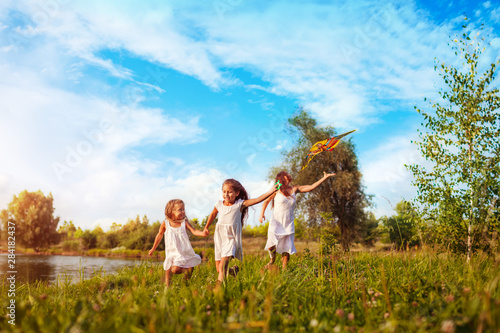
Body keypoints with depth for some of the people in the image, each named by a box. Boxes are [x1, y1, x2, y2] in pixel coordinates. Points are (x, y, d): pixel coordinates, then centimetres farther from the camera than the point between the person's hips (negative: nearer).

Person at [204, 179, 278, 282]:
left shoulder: (240, 204, -8)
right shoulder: (219, 204, 2)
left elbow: (257, 200, -17)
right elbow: (213, 215, 24)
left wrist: (271, 191, -27)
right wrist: (206, 227, 35)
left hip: (232, 238, -4)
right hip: (220, 237, 4)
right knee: (218, 268, 8)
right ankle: (233, 270, 36)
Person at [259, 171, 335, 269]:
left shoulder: (294, 189, 8)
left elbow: (311, 187, 9)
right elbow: (266, 201, 6)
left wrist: (324, 177, 9)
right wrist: (262, 214, -7)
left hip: (289, 224, 3)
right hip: (276, 222, -3)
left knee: (287, 248, -2)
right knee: (271, 245, -17)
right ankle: (272, 259, 15)